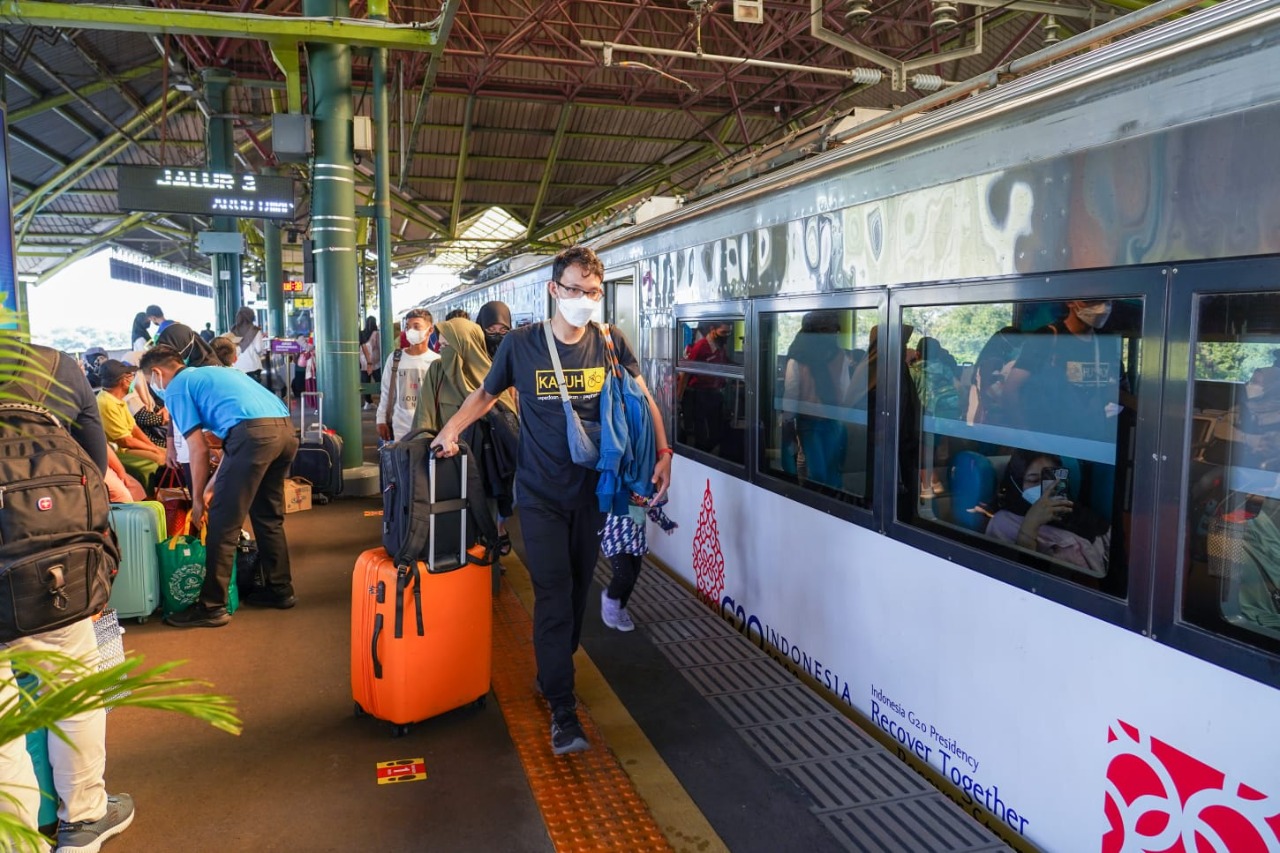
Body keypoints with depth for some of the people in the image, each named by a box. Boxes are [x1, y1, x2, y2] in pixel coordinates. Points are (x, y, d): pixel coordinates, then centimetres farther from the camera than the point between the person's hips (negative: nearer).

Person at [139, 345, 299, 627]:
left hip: (253, 433, -8)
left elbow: (199, 449, 5)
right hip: (286, 429, 8)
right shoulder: (215, 372, 34)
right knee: (268, 516, 21)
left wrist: (197, 498, 15)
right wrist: (220, 481, 41)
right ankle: (280, 589, 30)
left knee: (223, 523, 1)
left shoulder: (176, 388, 11)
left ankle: (212, 607, 7)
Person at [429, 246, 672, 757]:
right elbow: (487, 393, 9)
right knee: (553, 596, -5)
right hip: (541, 494, -2)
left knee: (578, 591, 15)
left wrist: (662, 454, -6)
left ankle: (554, 673, 38)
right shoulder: (521, 344, -6)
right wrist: (451, 430, -5)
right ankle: (562, 710, 3)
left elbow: (642, 399, 5)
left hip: (592, 490, 3)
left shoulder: (610, 344, -3)